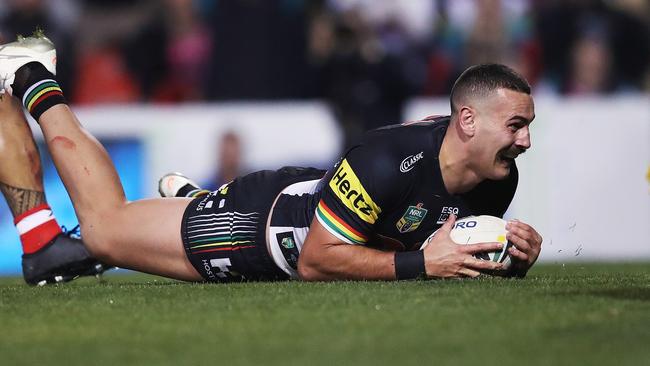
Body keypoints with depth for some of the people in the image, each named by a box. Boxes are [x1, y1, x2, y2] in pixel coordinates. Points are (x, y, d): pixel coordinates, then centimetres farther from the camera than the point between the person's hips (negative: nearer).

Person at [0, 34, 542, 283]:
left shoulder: (498, 180, -18)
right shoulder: (388, 160, -41)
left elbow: (469, 253, 2)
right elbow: (315, 261, -35)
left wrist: (515, 256, -20)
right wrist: (420, 262, -40)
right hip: (257, 220, -7)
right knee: (104, 225, 12)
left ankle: (189, 195, 54)